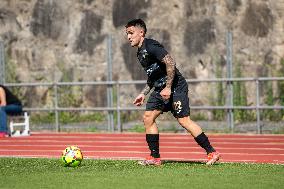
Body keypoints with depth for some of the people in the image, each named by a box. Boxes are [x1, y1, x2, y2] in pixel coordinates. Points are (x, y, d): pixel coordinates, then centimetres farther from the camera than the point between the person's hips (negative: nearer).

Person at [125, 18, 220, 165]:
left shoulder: (150, 46, -15)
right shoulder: (140, 52, 16)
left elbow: (170, 63, -24)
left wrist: (168, 88, -24)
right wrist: (143, 93, 20)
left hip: (175, 86, -10)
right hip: (160, 89, 10)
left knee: (183, 120, -13)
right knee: (148, 118, 2)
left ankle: (212, 152, -9)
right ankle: (155, 157, 6)